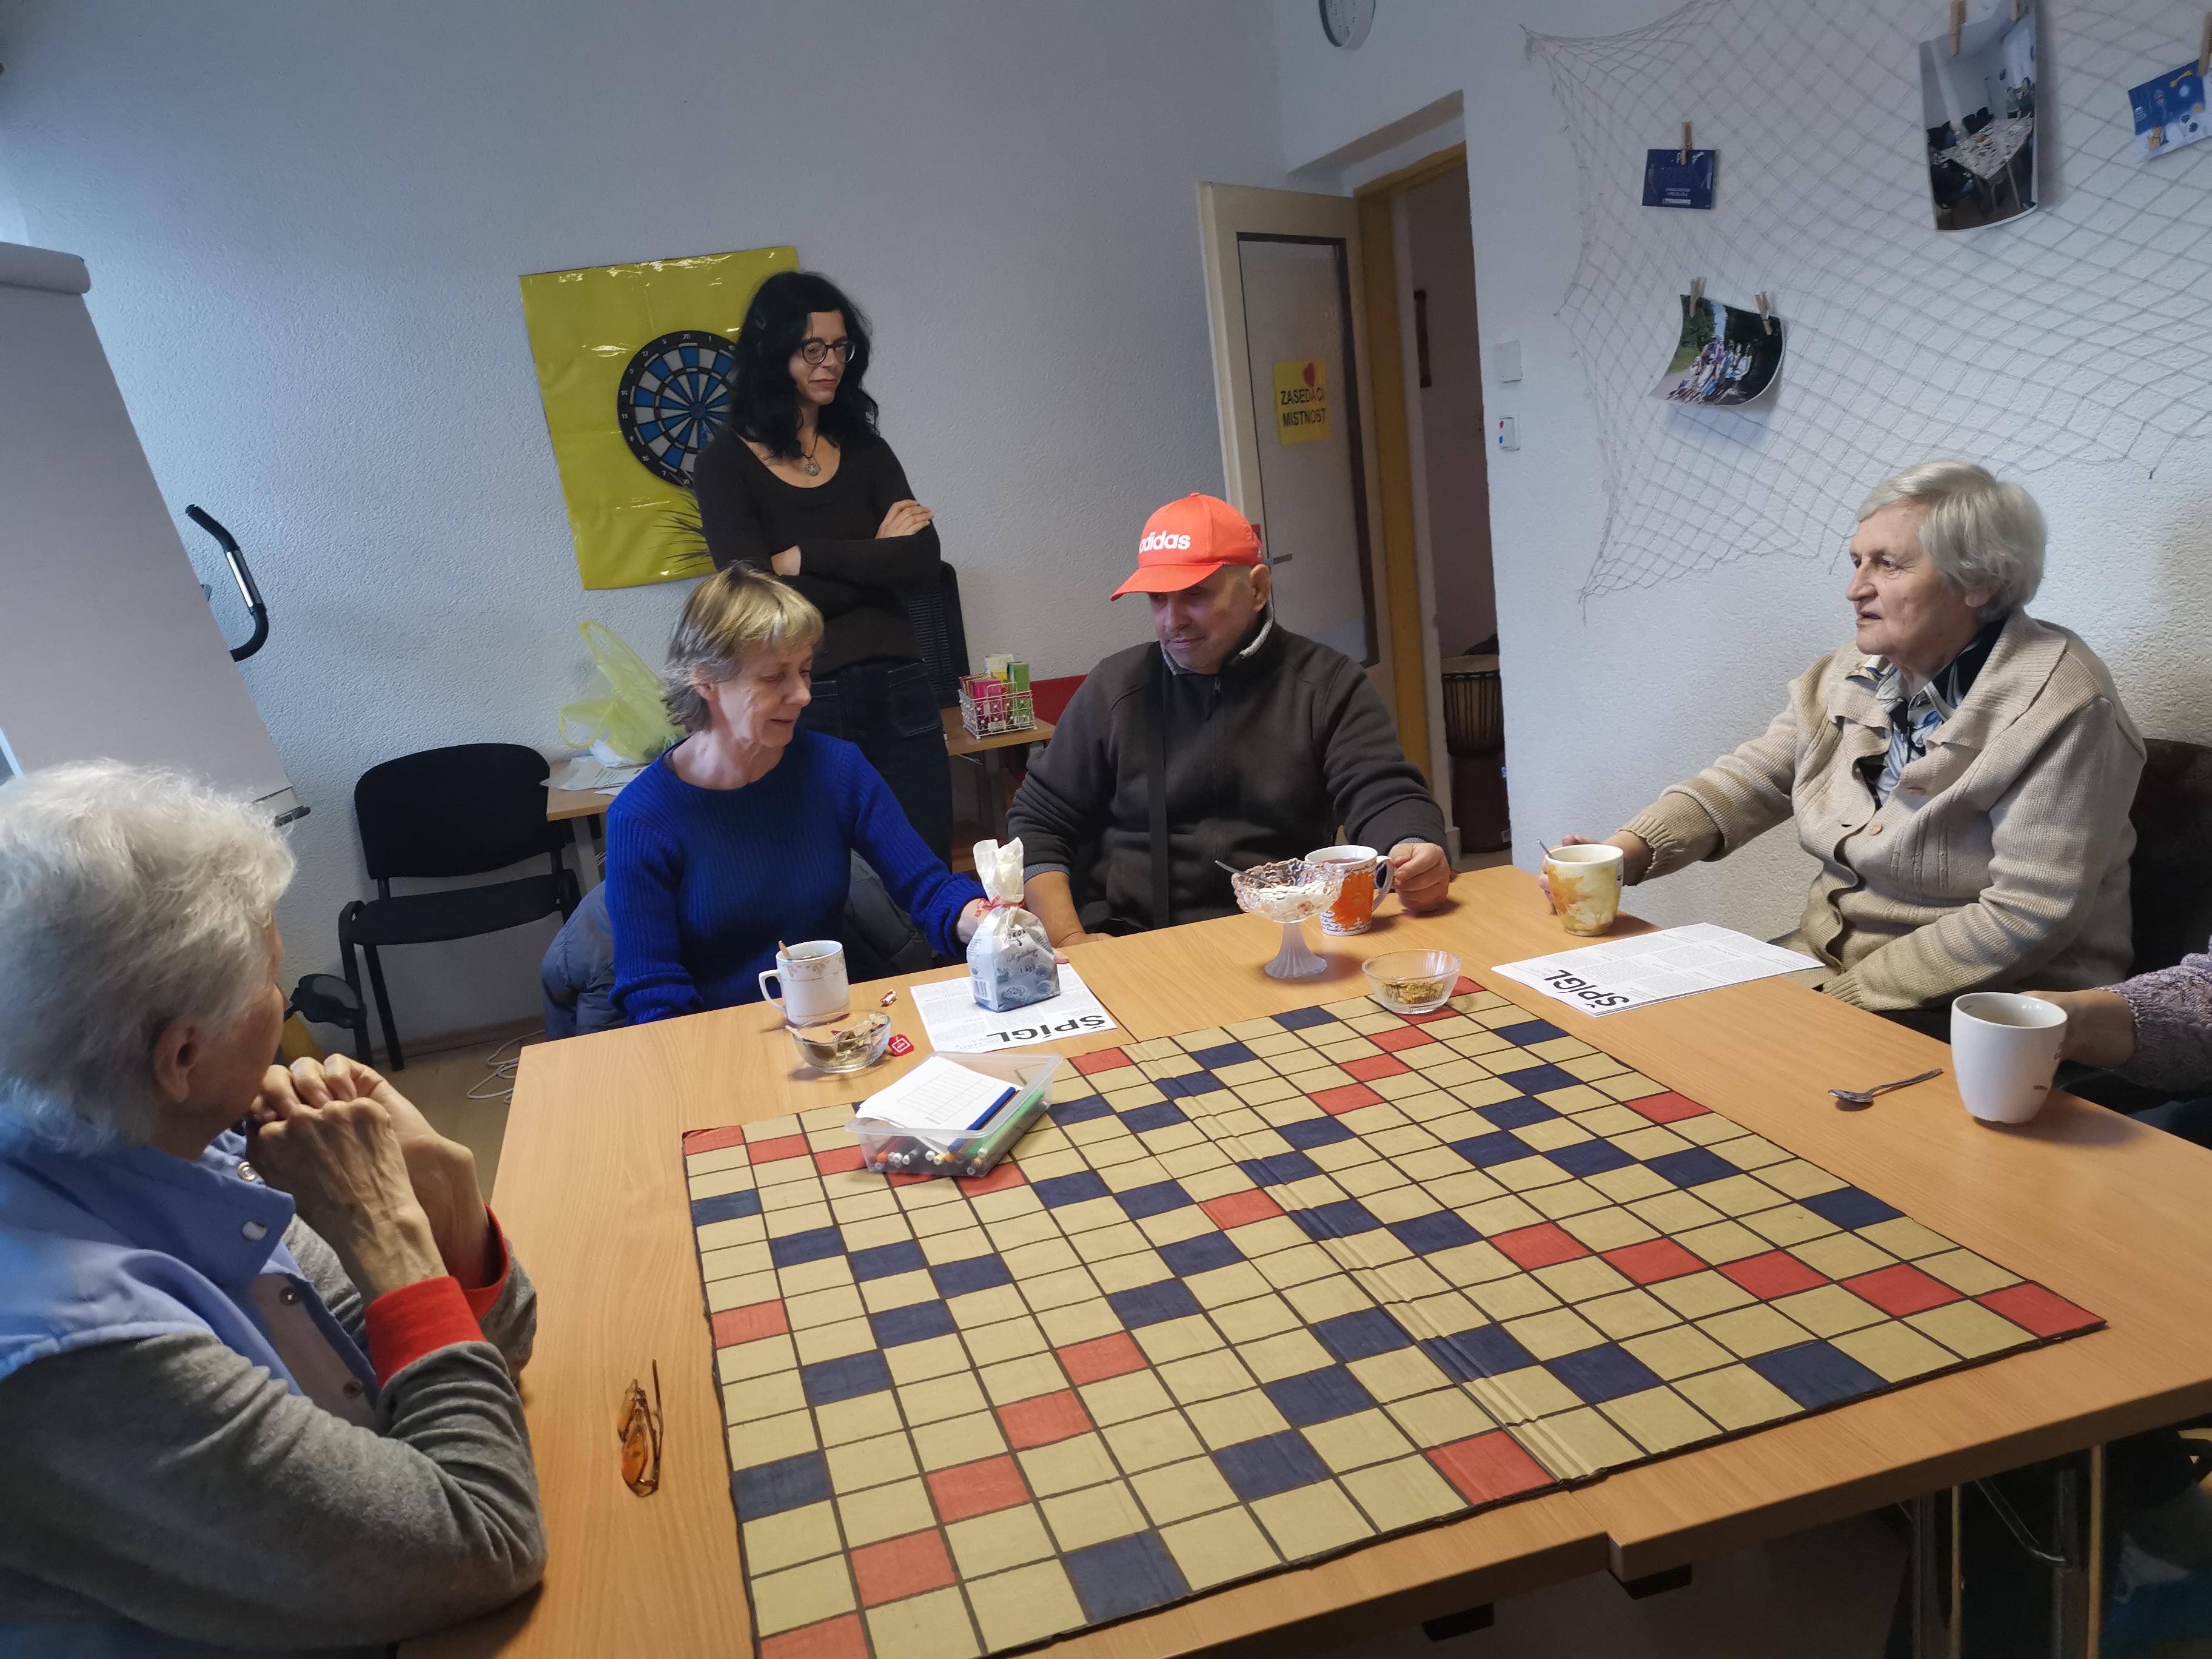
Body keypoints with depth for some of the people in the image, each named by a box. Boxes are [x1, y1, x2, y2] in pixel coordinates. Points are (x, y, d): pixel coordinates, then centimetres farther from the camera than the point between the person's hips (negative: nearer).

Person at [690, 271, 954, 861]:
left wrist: (805, 556, -9)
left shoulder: (864, 450, 12)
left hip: (899, 691, 3)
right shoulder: (726, 465, 1)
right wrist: (873, 557, -3)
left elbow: (924, 564, -2)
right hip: (802, 702, -3)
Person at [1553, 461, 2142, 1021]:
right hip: (1825, 962, 7)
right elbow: (1746, 782, 7)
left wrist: (1847, 996, -22)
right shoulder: (1852, 675, 4)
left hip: (1986, 1010, -7)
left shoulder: (2056, 707, -18)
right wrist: (1621, 853, -11)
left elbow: (2027, 916, -22)